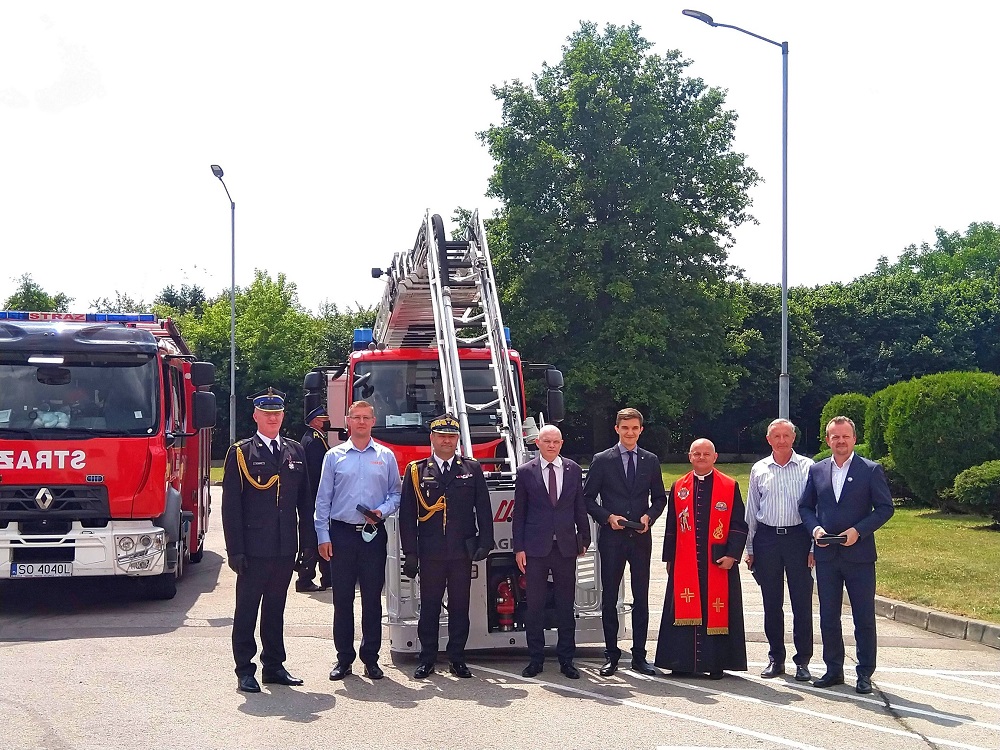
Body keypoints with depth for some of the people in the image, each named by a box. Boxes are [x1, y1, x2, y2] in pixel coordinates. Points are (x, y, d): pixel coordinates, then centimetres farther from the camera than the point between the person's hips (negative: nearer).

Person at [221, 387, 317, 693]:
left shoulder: (295, 452, 11)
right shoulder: (240, 453, -2)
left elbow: (305, 500, 13)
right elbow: (231, 505, -5)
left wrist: (308, 540, 6)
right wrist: (235, 549, -11)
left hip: (285, 549, 4)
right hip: (253, 549, -4)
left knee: (275, 608, 13)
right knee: (247, 610, 3)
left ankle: (274, 666, 21)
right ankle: (245, 671, 9)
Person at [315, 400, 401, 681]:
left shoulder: (386, 456, 8)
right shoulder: (334, 456, 7)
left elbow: (396, 493, 10)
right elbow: (323, 499, 5)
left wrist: (382, 511, -10)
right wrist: (323, 536, -1)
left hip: (373, 534, 0)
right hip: (341, 533, 0)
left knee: (372, 598, 4)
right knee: (342, 599, 3)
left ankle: (370, 658, 12)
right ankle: (344, 658, 12)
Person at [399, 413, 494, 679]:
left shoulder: (472, 469, 8)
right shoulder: (416, 471, 5)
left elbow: (483, 509, 7)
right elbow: (407, 515, 3)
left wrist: (485, 543, -3)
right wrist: (410, 552, -3)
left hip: (463, 552, 1)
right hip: (430, 553, -1)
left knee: (460, 606, 5)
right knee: (429, 606, 4)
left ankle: (457, 658, 14)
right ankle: (427, 659, 12)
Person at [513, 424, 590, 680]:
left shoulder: (574, 470, 7)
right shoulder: (525, 472, 2)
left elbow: (580, 507, 12)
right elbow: (519, 512, 3)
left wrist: (584, 539, 9)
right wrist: (519, 548, -2)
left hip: (566, 546, 1)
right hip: (536, 548, -1)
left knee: (566, 606, 6)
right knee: (534, 606, 3)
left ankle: (566, 659, 13)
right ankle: (535, 659, 12)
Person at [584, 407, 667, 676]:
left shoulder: (651, 461, 9)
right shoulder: (602, 460, 2)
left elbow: (659, 498, 13)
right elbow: (588, 498, 2)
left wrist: (649, 516, -6)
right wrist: (608, 517, -12)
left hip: (640, 537, 2)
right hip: (611, 538, -2)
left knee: (641, 598, 5)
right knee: (609, 598, 3)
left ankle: (639, 656, 12)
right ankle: (611, 655, 11)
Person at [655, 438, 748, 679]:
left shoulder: (730, 486, 3)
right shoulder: (679, 487, 11)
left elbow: (739, 525, 1)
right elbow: (671, 527, 13)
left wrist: (731, 555, -9)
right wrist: (669, 559, 9)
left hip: (719, 562, -2)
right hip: (685, 563, 2)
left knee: (717, 611, 0)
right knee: (685, 611, 2)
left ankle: (716, 663, 6)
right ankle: (683, 662, 7)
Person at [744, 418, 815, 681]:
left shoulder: (808, 467, 0)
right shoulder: (759, 469, 8)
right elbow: (751, 511, 13)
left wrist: (815, 546, -4)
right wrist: (750, 549, 10)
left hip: (798, 537, -2)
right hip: (767, 538, 3)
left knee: (802, 602, -1)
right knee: (771, 603, 9)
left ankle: (802, 661, 8)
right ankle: (775, 658, 19)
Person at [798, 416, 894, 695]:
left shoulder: (871, 470, -1)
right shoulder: (816, 470, 8)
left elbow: (885, 507, -3)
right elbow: (805, 506, 14)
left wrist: (858, 530, -14)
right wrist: (815, 528, -5)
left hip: (859, 554, -3)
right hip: (826, 555, 3)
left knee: (864, 618, 1)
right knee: (828, 617, 9)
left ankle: (864, 674, 10)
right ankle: (834, 670, 20)